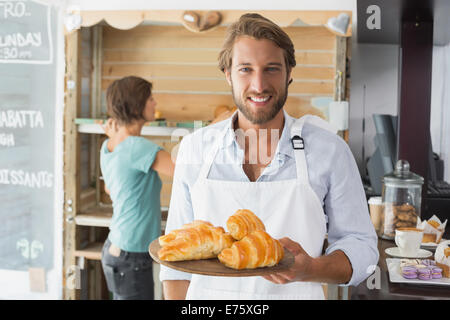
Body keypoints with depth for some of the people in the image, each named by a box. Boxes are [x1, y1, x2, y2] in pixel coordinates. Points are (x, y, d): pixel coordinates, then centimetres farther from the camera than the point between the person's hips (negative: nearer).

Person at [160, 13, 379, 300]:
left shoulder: (329, 150, -10)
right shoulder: (195, 149, -5)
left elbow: (361, 246, -6)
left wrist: (309, 269, -23)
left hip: (296, 293, -1)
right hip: (207, 294, 2)